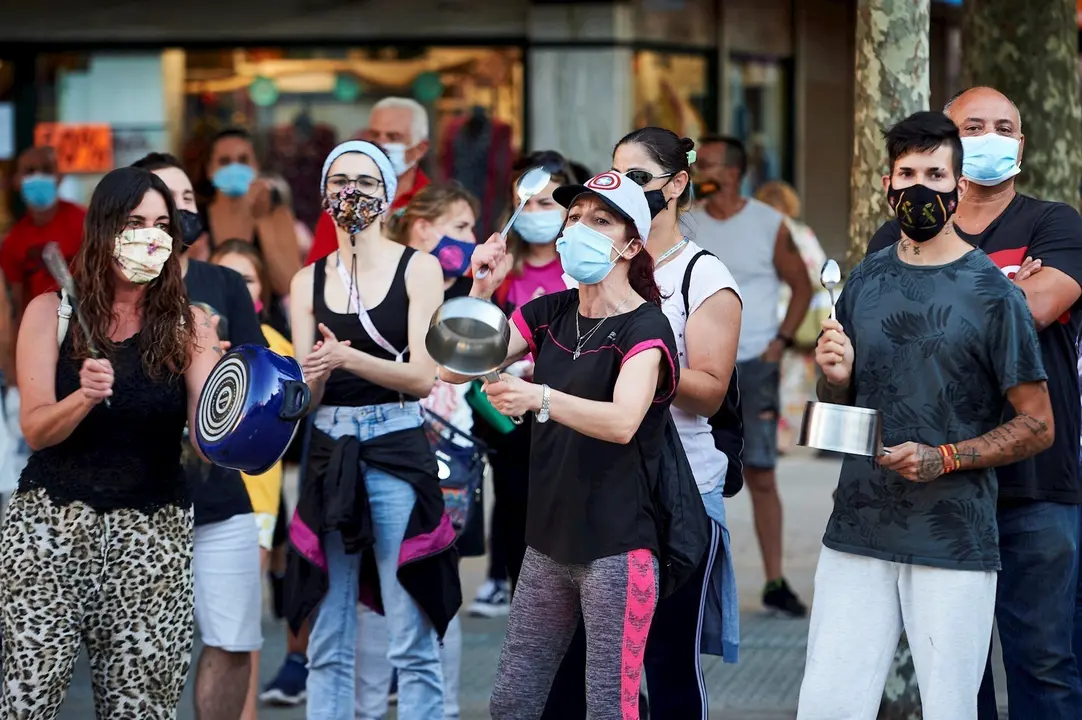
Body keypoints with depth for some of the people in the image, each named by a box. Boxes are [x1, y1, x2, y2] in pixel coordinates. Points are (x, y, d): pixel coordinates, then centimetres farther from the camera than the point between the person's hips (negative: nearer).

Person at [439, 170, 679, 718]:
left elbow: (623, 421, -28)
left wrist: (539, 398, -43)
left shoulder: (645, 328, -11)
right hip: (548, 543, 6)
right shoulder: (548, 314, 8)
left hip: (616, 549, -6)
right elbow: (453, 369, 4)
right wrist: (481, 291, -11)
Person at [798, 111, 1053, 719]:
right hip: (857, 533, 4)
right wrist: (836, 379, -2)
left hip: (955, 548, -4)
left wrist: (944, 459, -15)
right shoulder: (866, 279, 11)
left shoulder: (991, 292, -4)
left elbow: (1038, 426, -3)